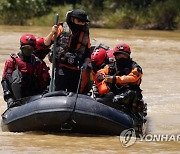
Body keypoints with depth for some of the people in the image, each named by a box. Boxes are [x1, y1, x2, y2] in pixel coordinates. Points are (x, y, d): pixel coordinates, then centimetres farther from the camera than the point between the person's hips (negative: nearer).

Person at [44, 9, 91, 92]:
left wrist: (85, 64, -3)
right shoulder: (62, 28, -2)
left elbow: (87, 53, 17)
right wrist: (52, 33, -20)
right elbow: (46, 43, -3)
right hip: (61, 67, -4)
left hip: (75, 69, 4)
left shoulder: (85, 34, 11)